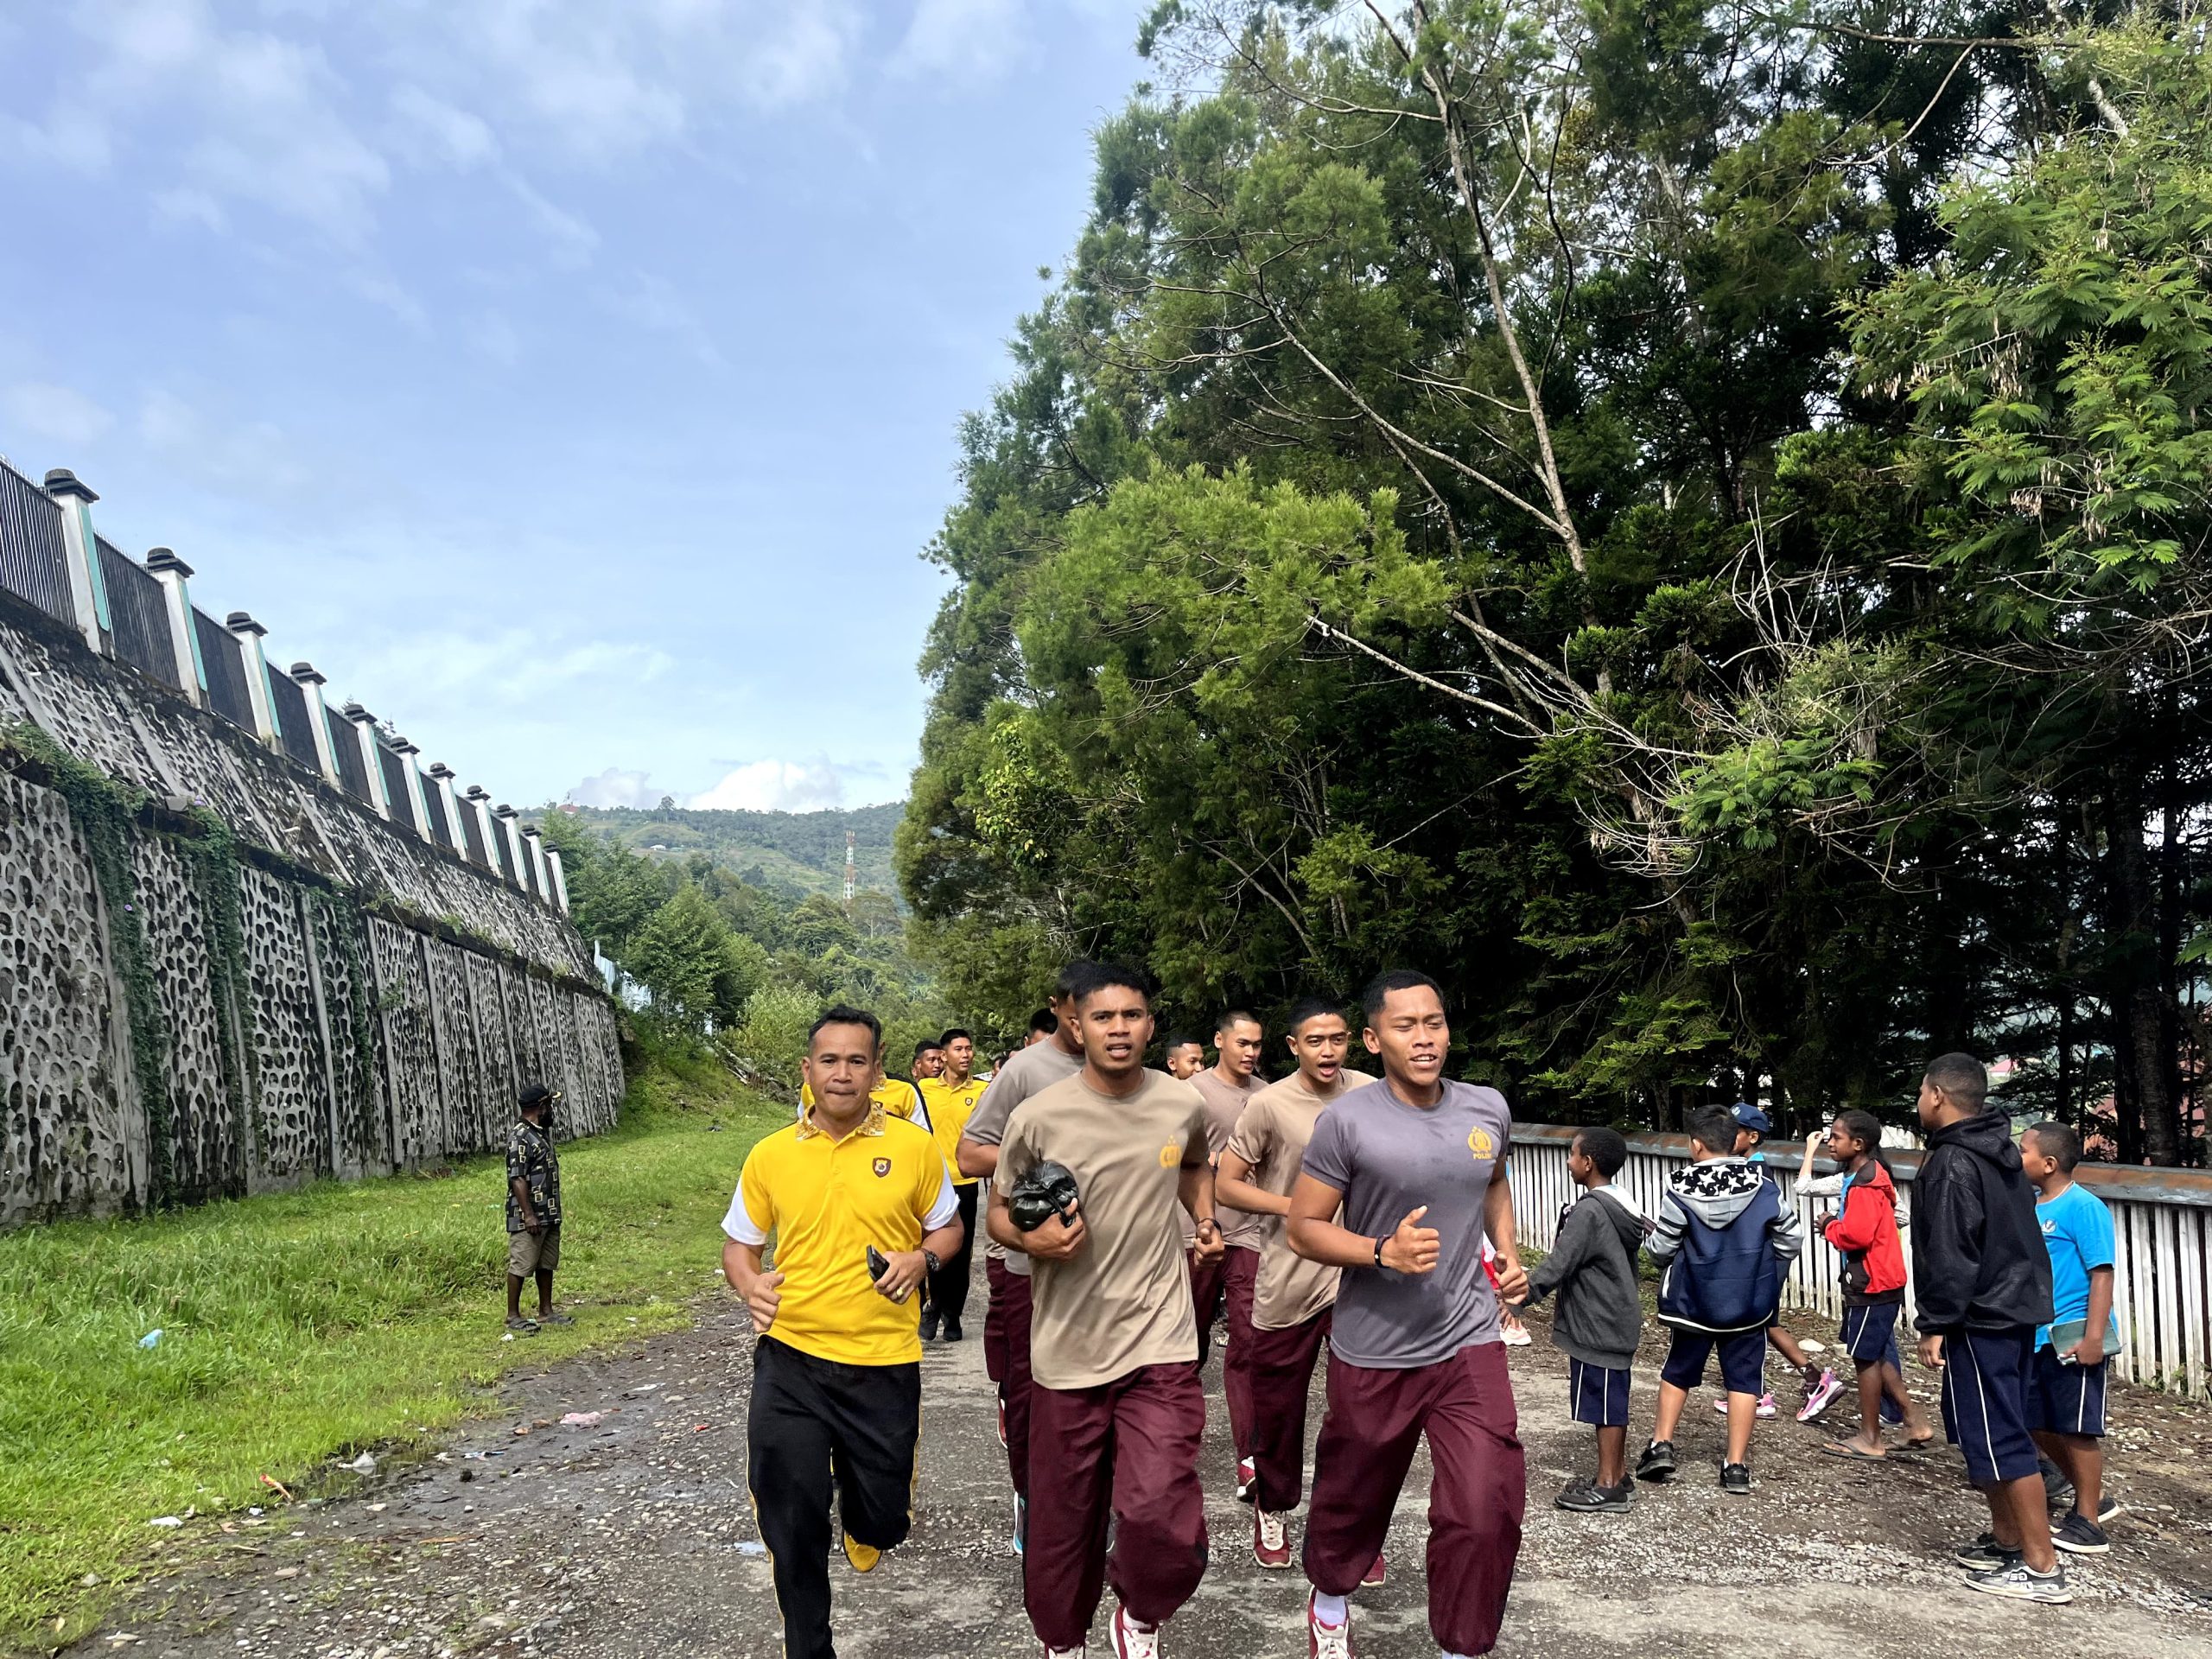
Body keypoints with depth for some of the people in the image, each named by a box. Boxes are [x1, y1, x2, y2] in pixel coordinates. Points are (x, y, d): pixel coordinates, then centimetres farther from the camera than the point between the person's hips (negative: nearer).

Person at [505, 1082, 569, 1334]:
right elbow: (517, 1178, -21)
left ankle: (546, 1311, 23)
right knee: (521, 1265, -1)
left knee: (547, 1264, 14)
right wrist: (528, 1215, -23)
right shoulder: (520, 1137, -17)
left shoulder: (542, 1133, 13)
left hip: (550, 1214, 9)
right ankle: (513, 1316, 8)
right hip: (528, 1217, -9)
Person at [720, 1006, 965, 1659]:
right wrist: (750, 1285, -10)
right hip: (790, 1361, 1)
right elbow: (739, 1243, 12)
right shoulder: (769, 1155, 0)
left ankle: (862, 1530, 51)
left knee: (885, 1519, 12)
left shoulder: (914, 1147, -3)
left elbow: (948, 1227, 10)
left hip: (884, 1365, 0)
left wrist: (921, 1257, -11)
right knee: (791, 1524, 5)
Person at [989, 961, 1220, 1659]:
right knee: (1064, 1524, 14)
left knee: (1164, 1521, -15)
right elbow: (998, 1214, 3)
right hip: (1067, 1350, 0)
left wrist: (1205, 1220, 8)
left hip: (1160, 1346, 1)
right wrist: (1032, 1240, -16)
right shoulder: (1037, 1118, -10)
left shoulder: (1185, 1106, -1)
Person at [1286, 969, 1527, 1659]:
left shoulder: (1489, 1108, -1)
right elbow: (1303, 1228, -11)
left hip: (1469, 1344, 3)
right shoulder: (1347, 1121, -16)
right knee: (1353, 1499, 18)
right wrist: (1385, 1252, -25)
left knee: (1486, 1511, -8)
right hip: (1373, 1353, -2)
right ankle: (1330, 1600, 49)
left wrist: (1507, 1250, 5)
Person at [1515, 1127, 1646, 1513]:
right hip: (1618, 1324, 9)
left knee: (1604, 1404, -1)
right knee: (1612, 1403, 16)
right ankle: (1616, 1476, 25)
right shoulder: (1621, 1208, 9)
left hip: (1597, 1328, -9)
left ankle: (1608, 1487, 7)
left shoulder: (1589, 1211, -20)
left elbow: (1557, 1265, -22)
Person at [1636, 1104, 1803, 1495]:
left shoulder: (1680, 1190, -14)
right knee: (1743, 1378, 9)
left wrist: (1652, 1242, 13)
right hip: (1750, 1303, 1)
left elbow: (1661, 1249, -10)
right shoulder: (1763, 1186, -7)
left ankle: (1661, 1445, 13)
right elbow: (1791, 1241, -2)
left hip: (1695, 1302, -1)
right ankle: (1736, 1466, 9)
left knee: (1677, 1372, 17)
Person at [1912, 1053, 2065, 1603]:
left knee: (1999, 1440, -5)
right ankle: (2005, 1539, 27)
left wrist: (1935, 1324, -16)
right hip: (2018, 1309, 10)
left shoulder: (1951, 1163, -17)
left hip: (1981, 1320, -10)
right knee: (1993, 1433, 18)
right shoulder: (2001, 1155, 12)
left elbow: (1950, 1254, -21)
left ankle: (2042, 1568, -1)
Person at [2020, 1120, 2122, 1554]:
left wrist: (2094, 1336, -22)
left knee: (2077, 1428, 1)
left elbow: (2102, 1272, -18)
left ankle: (2089, 1522, 13)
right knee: (2039, 1424, 15)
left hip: (2075, 1338, -8)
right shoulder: (2032, 1207, 8)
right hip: (2038, 1337, 8)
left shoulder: (2082, 1206, -15)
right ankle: (2091, 1498, 32)